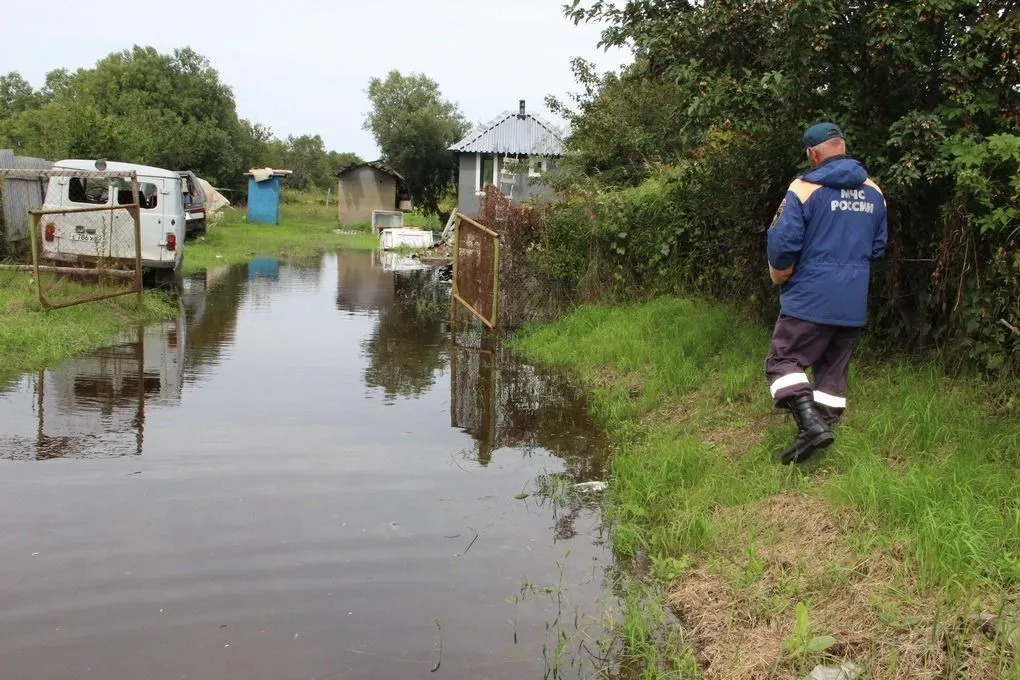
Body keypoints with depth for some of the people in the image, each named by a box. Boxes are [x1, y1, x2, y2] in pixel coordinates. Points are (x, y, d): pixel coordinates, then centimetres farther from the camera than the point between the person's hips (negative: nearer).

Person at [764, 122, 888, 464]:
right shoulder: (873, 192, 8)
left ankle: (811, 423, -16)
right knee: (834, 371, 15)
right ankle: (824, 425, 18)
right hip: (854, 303, 6)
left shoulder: (805, 188, -11)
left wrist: (780, 278, 5)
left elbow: (783, 243, -14)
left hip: (810, 298, -6)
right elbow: (878, 247, 16)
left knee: (783, 361, 1)